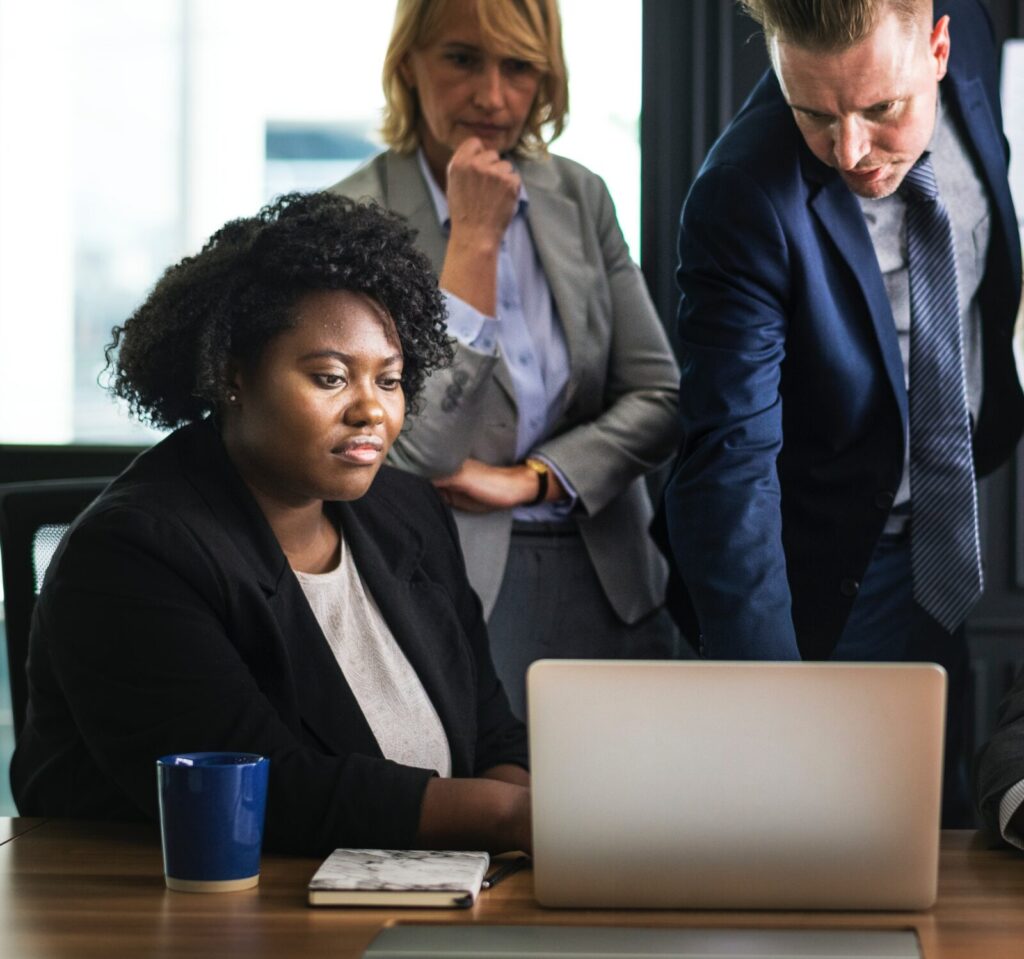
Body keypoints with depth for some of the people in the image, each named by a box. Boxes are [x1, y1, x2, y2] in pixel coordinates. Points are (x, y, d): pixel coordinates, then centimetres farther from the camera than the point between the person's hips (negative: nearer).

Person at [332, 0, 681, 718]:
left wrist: (530, 479, -10)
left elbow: (660, 398, 6)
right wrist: (475, 235, -16)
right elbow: (421, 449, -16)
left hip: (609, 586, 5)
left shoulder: (579, 198, 7)